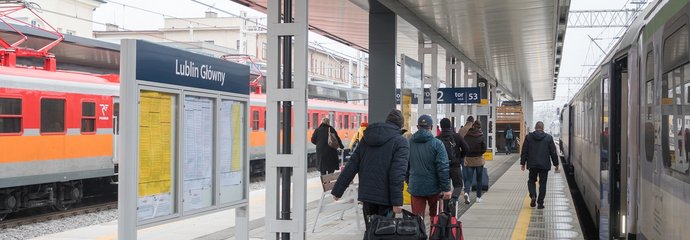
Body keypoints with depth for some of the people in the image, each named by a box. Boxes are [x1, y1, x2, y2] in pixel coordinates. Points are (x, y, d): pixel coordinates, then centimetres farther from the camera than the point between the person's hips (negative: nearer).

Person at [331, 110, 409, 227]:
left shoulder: (366, 138, 10)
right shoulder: (401, 142, -6)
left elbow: (352, 165, 8)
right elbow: (397, 173, -17)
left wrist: (338, 190, 11)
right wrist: (397, 201, -20)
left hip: (366, 195, 5)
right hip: (385, 197, -5)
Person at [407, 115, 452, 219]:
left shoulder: (409, 143, 2)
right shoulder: (437, 144, -10)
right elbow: (443, 168, -13)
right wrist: (446, 188, -10)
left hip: (415, 187, 2)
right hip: (433, 187, -2)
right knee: (435, 215, 17)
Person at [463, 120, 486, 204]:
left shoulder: (467, 136, -4)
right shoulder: (481, 136, -10)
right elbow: (484, 149, -9)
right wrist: (479, 152, 10)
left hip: (468, 159, 1)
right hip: (479, 159, -1)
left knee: (468, 178, 4)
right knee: (479, 179, 13)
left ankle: (467, 192, -22)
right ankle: (478, 197, 18)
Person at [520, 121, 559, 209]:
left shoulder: (529, 137, 0)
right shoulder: (548, 138, -1)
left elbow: (524, 151, 1)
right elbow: (553, 152, 2)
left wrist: (522, 163, 8)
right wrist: (556, 164, 10)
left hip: (532, 164, 1)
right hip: (544, 165, 0)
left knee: (532, 180, 16)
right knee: (542, 183, 6)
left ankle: (533, 196, -7)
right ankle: (540, 203, 5)